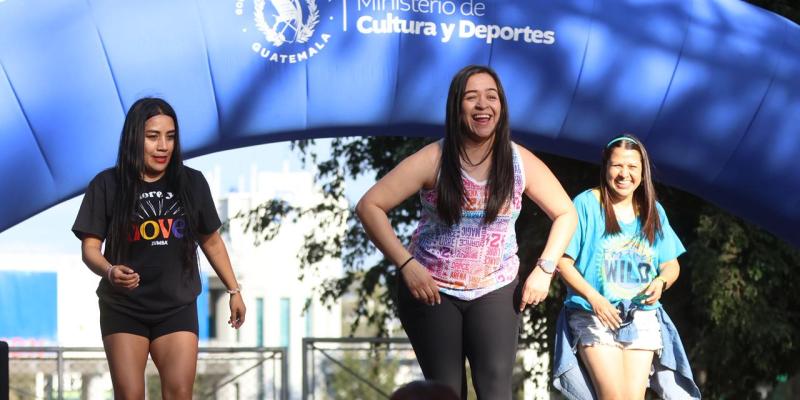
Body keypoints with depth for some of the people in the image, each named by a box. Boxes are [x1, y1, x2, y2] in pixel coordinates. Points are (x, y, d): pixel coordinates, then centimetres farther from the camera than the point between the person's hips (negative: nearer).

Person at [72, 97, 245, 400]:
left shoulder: (192, 183, 1)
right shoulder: (107, 185, -6)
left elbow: (211, 240, 14)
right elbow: (90, 246, -7)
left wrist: (234, 290, 15)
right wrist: (110, 272, -28)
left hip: (178, 308, 1)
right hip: (123, 309, -1)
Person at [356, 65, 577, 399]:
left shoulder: (520, 162, -5)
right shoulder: (433, 160, -11)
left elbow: (566, 213, 8)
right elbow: (369, 207, -11)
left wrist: (544, 270, -4)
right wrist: (405, 263, -18)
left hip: (495, 292, 1)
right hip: (430, 290, -1)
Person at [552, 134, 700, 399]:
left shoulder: (653, 212, 10)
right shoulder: (586, 204, -5)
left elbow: (671, 265, 15)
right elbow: (562, 261, -7)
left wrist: (660, 282, -9)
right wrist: (593, 297, -18)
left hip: (642, 317, 4)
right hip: (593, 316, -4)